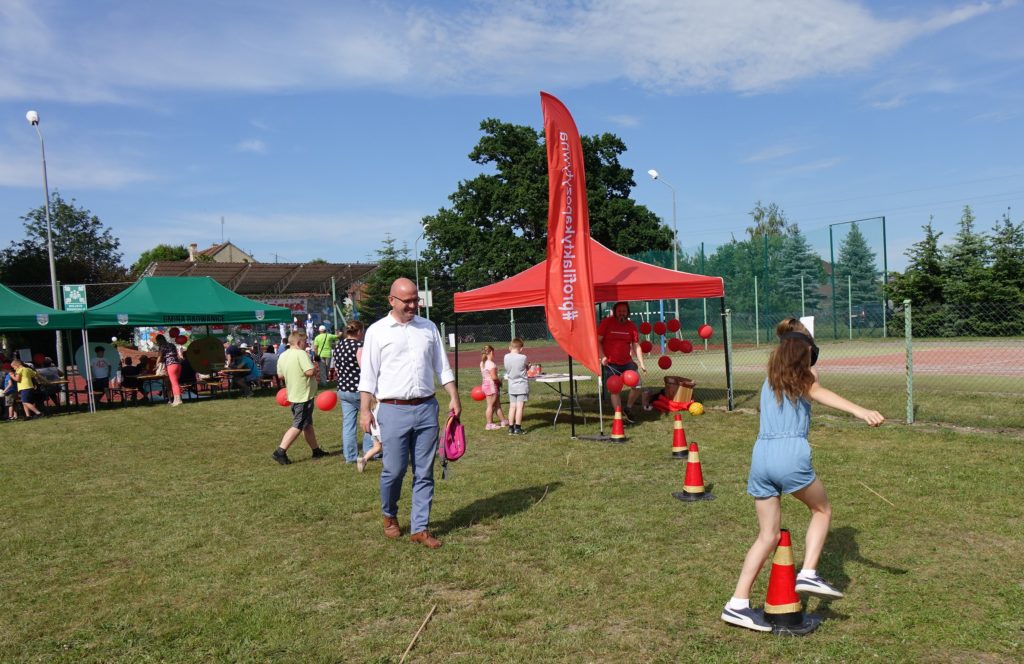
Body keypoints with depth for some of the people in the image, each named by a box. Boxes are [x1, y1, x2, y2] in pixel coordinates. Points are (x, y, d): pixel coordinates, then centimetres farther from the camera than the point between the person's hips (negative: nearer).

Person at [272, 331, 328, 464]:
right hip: (304, 395, -9)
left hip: (293, 395, 9)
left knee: (308, 424, 17)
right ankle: (280, 452, -9)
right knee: (297, 426, -5)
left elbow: (280, 375, 15)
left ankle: (316, 450, 26)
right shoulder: (301, 354, -18)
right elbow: (310, 371, -26)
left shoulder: (283, 356, 8)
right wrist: (315, 369, -6)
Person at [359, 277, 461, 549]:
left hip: (427, 408, 3)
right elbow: (368, 374, 0)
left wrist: (454, 397, 8)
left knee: (424, 472, 5)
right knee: (394, 470, 0)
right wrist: (365, 410, -6)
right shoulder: (377, 331, 1)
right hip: (394, 410, -3)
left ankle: (420, 528, 14)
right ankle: (389, 516, 28)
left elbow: (442, 366, 15)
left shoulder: (428, 328, 11)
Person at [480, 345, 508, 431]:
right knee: (491, 405, -1)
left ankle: (503, 421, 23)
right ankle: (489, 424, 5)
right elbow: (493, 377, -25)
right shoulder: (491, 364, -20)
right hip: (491, 385, -9)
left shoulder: (482, 363, 9)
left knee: (497, 405, 15)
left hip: (485, 384, 9)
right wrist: (500, 381, -6)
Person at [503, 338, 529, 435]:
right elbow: (527, 366, 4)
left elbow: (507, 370, 8)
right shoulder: (523, 358, -13)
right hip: (522, 386, -4)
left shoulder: (506, 357, -3)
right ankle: (517, 428, -1)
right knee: (520, 407, -1)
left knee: (512, 406, 8)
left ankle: (511, 428, 10)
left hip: (511, 386, 4)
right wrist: (528, 365, 24)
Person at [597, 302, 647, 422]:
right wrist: (602, 356, -16)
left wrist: (642, 363, -2)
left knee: (637, 385, -3)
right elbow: (598, 341, -4)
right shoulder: (607, 322, -4)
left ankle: (628, 408, 21)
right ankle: (620, 415, 5)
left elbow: (636, 345, 5)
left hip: (627, 362, 3)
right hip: (610, 364, -3)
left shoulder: (631, 326, 4)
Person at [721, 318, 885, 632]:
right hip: (791, 455, -5)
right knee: (822, 510, 23)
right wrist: (861, 411, -28)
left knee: (768, 535, 12)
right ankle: (808, 574, 8)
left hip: (760, 456, 5)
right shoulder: (804, 378, 7)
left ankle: (737, 604, 8)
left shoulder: (770, 380, 21)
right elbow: (818, 392, -16)